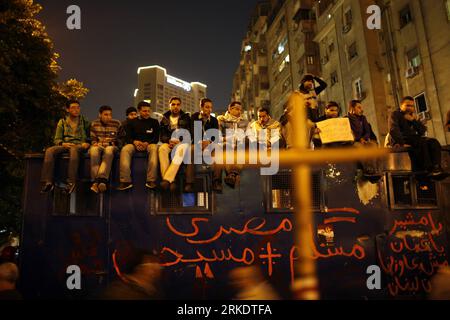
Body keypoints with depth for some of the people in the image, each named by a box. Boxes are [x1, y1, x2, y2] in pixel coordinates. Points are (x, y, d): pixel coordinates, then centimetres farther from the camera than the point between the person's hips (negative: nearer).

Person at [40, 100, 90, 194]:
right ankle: (48, 182, -32)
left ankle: (71, 182, -44)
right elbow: (56, 139, 13)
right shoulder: (62, 122, 19)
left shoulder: (85, 122, 17)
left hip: (79, 146, -3)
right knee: (49, 151, -29)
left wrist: (87, 143, -10)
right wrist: (63, 144, -9)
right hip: (65, 145, 3)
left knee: (73, 149, -40)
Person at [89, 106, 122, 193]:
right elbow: (92, 139, 16)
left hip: (111, 147, -1)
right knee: (94, 150, -36)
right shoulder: (94, 124, 13)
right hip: (98, 146, 1)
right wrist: (96, 143, -7)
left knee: (109, 150, -39)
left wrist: (112, 143, -8)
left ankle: (101, 178, -50)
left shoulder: (117, 124, 9)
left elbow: (120, 139, 11)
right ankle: (95, 180, -43)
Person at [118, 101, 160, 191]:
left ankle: (151, 180, -41)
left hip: (149, 144, -1)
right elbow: (127, 138, 8)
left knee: (154, 148, -37)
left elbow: (156, 138, 4)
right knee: (124, 150, -31)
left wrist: (147, 143, -16)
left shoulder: (154, 122, 12)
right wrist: (135, 142, -15)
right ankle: (126, 181, -37)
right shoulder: (132, 122, 16)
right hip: (135, 144, 1)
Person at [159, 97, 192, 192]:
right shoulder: (165, 119, 16)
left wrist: (178, 140, -17)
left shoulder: (186, 117, 11)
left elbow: (189, 133, 1)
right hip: (169, 142, 2)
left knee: (180, 149, -39)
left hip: (183, 142, -2)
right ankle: (171, 180, -43)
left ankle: (167, 179, -48)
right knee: (162, 149, -35)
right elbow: (163, 135, 9)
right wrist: (169, 141, -15)